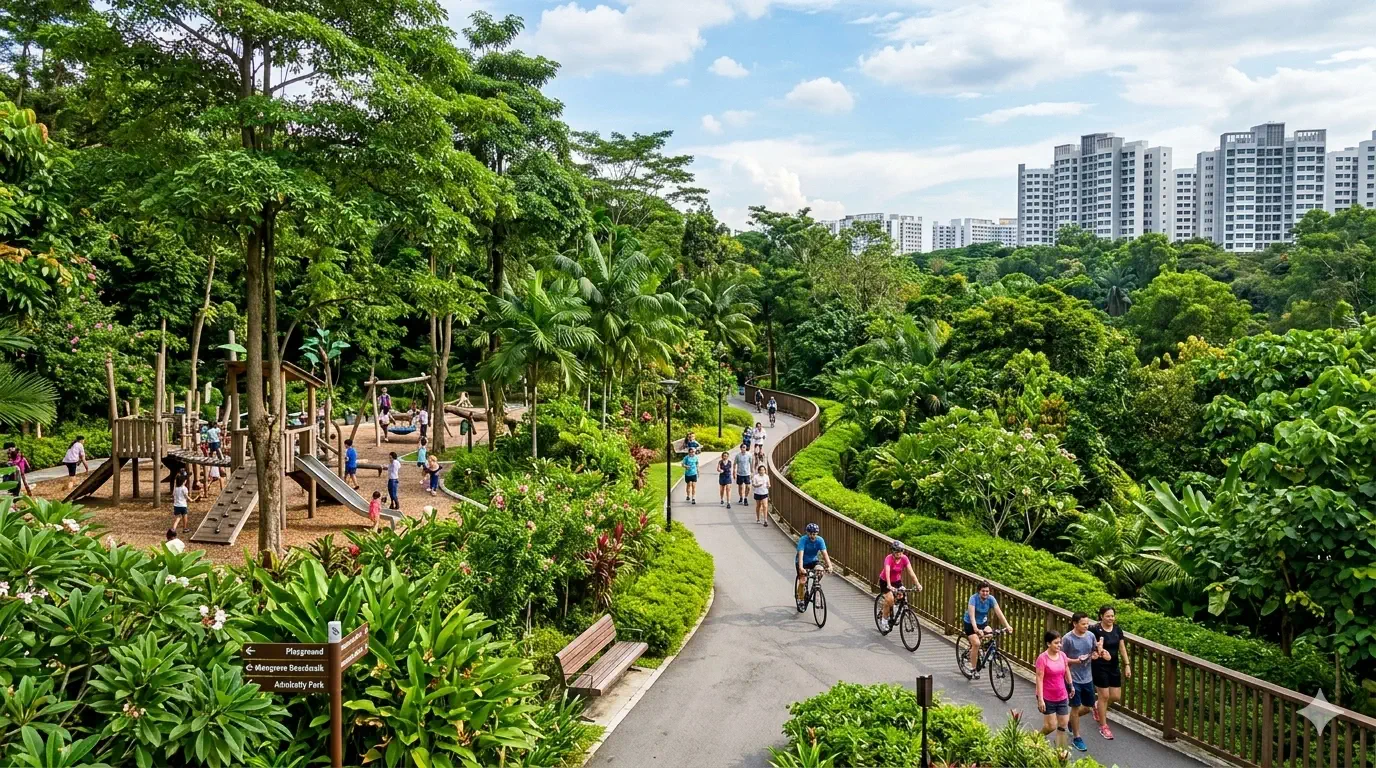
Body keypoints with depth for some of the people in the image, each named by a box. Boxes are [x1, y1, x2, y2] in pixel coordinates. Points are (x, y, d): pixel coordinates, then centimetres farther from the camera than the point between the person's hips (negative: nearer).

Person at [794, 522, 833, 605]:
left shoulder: (820, 540, -18)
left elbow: (825, 553, -27)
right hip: (803, 562, -2)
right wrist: (801, 568, -51)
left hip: (813, 561, 2)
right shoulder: (803, 540, -26)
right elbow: (800, 554, -36)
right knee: (803, 581, -17)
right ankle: (800, 600, 5)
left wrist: (829, 566, -42)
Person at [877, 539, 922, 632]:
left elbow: (911, 571, -24)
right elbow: (887, 572, -43)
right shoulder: (889, 559, -30)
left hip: (897, 581, 4)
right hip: (885, 581, -4)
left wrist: (918, 584, -36)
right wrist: (889, 585, -57)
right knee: (889, 599, -23)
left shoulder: (904, 558, -17)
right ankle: (885, 619, 0)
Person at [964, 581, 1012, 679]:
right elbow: (971, 615, -36)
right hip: (970, 624, -4)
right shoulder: (974, 598, -26)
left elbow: (999, 612, -22)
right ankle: (973, 669, -7)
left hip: (983, 623, 4)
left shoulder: (991, 599, -15)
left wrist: (1007, 626, -35)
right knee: (976, 643, -23)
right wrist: (976, 629, -51)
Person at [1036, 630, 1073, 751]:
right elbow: (1039, 679, -18)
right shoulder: (1042, 658, -17)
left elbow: (1067, 673, 12)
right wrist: (1040, 699, -19)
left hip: (1062, 697, 5)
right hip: (1048, 698, -5)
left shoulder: (1063, 656, -1)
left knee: (1062, 726, 6)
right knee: (1051, 726, -1)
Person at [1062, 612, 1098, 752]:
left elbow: (1096, 651, 13)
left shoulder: (1090, 636, -1)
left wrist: (1095, 655, -10)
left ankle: (1071, 720, 43)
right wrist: (1076, 660, -24)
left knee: (1088, 707, 14)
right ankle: (1076, 737, 18)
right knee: (1076, 707, 4)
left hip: (1087, 678, 5)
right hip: (1073, 679, -5)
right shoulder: (1067, 639, -17)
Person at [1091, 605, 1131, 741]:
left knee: (1116, 696, 8)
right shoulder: (1095, 630, -15)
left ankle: (1098, 706, 40)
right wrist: (1099, 650, -36)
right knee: (1104, 695, 0)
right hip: (1100, 667, -6)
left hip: (1114, 666, 6)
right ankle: (1103, 726, 15)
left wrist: (1127, 665, 5)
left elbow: (1122, 648, 8)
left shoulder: (1117, 629, 2)